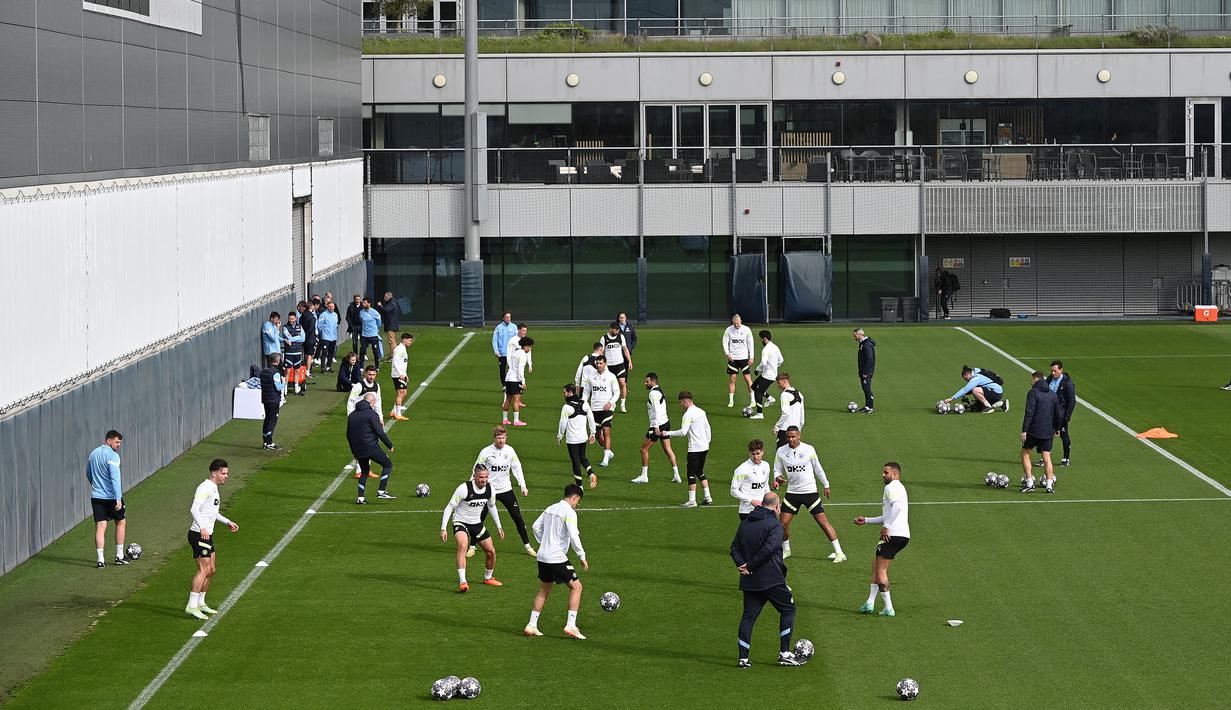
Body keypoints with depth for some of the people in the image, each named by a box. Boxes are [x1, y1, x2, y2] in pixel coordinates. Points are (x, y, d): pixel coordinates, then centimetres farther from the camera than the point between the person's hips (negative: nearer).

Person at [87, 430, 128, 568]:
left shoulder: (93, 454, 10)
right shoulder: (112, 455, -14)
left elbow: (88, 473, 22)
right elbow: (115, 478, -22)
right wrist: (118, 499, -25)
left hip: (96, 496, 6)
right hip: (111, 496, -6)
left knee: (100, 527, 3)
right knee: (121, 522, 15)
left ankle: (100, 560, -5)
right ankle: (119, 556, 18)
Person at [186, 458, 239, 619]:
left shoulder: (213, 488, 17)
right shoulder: (205, 488, -15)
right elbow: (194, 509, -26)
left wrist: (227, 522, 30)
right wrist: (202, 528, -37)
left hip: (207, 534, 10)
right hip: (199, 534, -10)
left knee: (211, 570, 14)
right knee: (204, 570, -13)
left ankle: (200, 603, 23)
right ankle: (192, 606, -13)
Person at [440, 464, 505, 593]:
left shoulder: (489, 489, -7)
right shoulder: (464, 488, -25)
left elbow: (491, 506, 15)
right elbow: (449, 507, -18)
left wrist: (499, 526, 19)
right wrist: (443, 529, -21)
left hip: (477, 523, 6)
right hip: (461, 523, -6)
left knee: (491, 551, 6)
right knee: (463, 546, -32)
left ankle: (488, 578, 34)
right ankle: (462, 582, -37)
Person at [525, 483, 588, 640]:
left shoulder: (550, 508, 12)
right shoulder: (569, 512, -12)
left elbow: (536, 526, 16)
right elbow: (574, 536, -19)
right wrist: (582, 557, -12)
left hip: (542, 556, 8)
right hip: (557, 558, -8)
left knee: (544, 590, 20)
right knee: (576, 587, 1)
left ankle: (531, 626, 16)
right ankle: (570, 626, -5)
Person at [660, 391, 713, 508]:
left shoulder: (688, 415, -15)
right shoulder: (701, 411, 10)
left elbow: (683, 432, -23)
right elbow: (708, 428, 15)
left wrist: (667, 433, -16)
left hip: (694, 449, -8)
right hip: (704, 447, 8)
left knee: (691, 474, -2)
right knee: (700, 472, 18)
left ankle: (692, 500, -2)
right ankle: (707, 497, 15)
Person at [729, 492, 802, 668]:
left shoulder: (744, 523, 11)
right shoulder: (774, 525, -11)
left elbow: (735, 548, 8)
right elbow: (769, 549, -23)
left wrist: (741, 564, -5)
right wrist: (750, 566, -16)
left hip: (749, 581, 6)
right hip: (772, 580, -6)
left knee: (749, 615, 10)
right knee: (788, 610, 10)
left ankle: (743, 658, 5)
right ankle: (784, 654, 7)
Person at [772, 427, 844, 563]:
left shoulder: (808, 449, -7)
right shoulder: (781, 452, -2)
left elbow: (818, 468, 5)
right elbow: (777, 469, 7)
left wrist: (825, 485, 13)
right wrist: (777, 478, -15)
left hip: (810, 491, -2)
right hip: (792, 492, 2)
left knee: (823, 521, -5)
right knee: (784, 523, -1)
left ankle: (839, 553, -2)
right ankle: (786, 550, 25)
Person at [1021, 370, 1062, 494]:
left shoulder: (1033, 393, -9)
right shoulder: (1052, 394, 10)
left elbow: (1029, 413, -17)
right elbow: (1058, 413, 15)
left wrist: (1024, 430, -17)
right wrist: (1057, 428, 27)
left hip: (1034, 430, -5)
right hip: (1048, 431, 5)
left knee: (1025, 454, 9)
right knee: (1047, 457, 7)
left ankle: (1030, 482, 1)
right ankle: (1049, 485, 1)